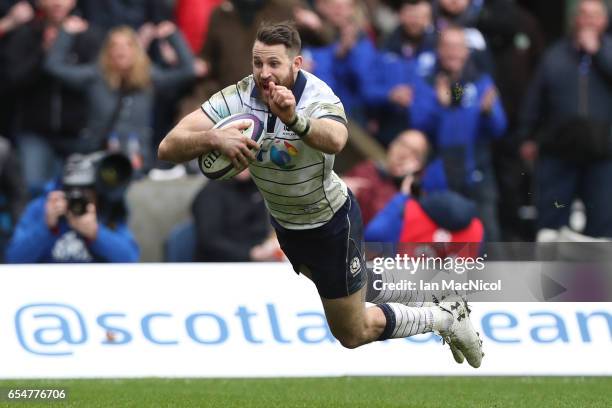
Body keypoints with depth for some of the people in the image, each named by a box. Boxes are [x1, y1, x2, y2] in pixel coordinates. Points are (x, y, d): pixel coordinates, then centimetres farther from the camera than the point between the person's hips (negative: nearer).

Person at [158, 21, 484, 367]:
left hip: (331, 224, -5)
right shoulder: (236, 98, -22)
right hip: (284, 222, 5)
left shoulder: (318, 98, -32)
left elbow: (335, 140, -57)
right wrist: (213, 138, -50)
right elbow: (169, 147, -29)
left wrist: (294, 119, -77)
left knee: (354, 334, 4)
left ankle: (446, 317, 26)